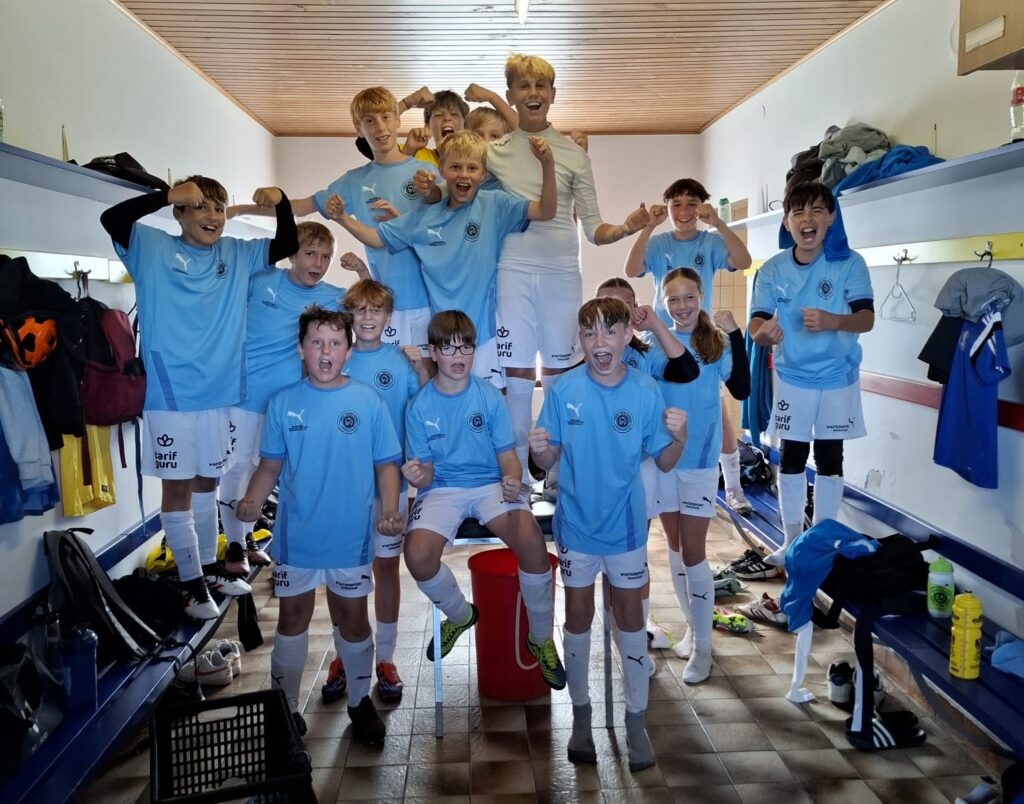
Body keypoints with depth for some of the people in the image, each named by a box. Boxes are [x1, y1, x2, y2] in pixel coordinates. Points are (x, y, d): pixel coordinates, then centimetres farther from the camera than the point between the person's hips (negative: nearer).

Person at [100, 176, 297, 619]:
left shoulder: (237, 254, 9)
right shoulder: (152, 247, -2)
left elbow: (288, 246, 9)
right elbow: (111, 219, -17)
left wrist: (281, 202, -9)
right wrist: (167, 195, -24)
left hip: (219, 392, 4)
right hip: (170, 395, -4)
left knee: (206, 484, 18)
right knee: (177, 488, 4)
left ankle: (209, 566, 33)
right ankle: (191, 582, 16)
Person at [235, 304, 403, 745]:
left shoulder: (368, 402, -5)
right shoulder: (283, 402, -1)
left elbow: (386, 464, -2)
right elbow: (270, 464, 4)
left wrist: (389, 510, -16)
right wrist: (251, 502, -13)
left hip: (351, 535, -1)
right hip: (295, 534, 1)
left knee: (352, 618, 12)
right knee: (293, 616, 13)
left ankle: (360, 700, 32)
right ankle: (284, 705, 29)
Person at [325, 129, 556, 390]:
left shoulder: (495, 205, -4)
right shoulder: (425, 217, 5)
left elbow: (545, 211, -14)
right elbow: (377, 238, 13)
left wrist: (547, 164, -28)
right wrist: (342, 218, -1)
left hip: (482, 330, -3)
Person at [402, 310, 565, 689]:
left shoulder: (489, 396, -2)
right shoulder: (420, 406, -1)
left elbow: (507, 455, -1)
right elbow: (426, 472, 2)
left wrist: (512, 481, -23)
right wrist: (417, 474, -23)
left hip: (489, 484, 0)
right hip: (442, 489, 1)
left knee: (532, 541, -29)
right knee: (418, 555, -28)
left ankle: (541, 638, -2)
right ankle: (460, 615, 9)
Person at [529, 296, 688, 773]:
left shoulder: (645, 391, -10)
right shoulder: (563, 390, -11)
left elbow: (664, 463, -5)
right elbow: (550, 462, -6)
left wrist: (678, 437, -24)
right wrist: (539, 450, -28)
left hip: (626, 524, 0)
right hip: (576, 522, 0)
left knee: (629, 613, 11)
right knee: (578, 614, 12)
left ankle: (636, 719, 27)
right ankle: (581, 713, 31)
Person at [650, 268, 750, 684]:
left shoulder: (717, 343, -4)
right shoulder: (655, 344, -1)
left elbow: (741, 390, -16)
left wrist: (735, 335, -24)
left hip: (700, 461, -2)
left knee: (693, 552, 0)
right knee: (675, 546, 13)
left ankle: (702, 646, 13)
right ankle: (693, 626, 31)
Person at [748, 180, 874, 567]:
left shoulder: (850, 263, -11)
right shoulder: (772, 270, -8)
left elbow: (866, 318, -17)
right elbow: (756, 327, -13)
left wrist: (832, 321, -38)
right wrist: (764, 332, -37)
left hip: (837, 376, -1)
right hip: (791, 376, 1)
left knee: (829, 457, 8)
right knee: (791, 457, 7)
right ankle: (791, 540, 21)